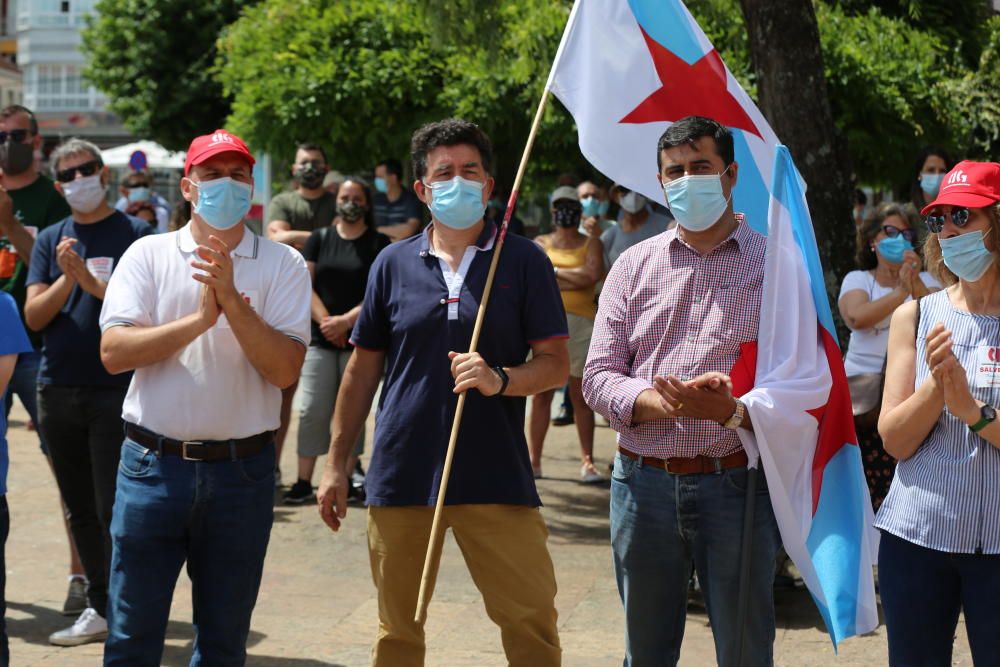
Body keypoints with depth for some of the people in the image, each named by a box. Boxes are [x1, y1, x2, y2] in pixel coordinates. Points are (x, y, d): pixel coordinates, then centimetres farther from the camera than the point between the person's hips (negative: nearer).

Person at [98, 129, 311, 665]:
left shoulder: (282, 264, 2)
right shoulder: (149, 254, 4)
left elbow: (285, 369, -8)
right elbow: (114, 352, -7)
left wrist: (231, 299, -17)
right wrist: (200, 319, -15)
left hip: (242, 469, 0)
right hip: (153, 461, 0)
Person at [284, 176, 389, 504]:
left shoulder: (379, 244, 2)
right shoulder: (319, 238, 10)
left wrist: (346, 321, -14)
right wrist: (326, 320, -9)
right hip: (320, 339, 2)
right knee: (312, 410, -1)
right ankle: (303, 482, 2)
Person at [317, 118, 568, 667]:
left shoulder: (523, 261, 2)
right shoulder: (394, 263, 8)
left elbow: (556, 365, -1)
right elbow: (363, 369, 12)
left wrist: (500, 379, -22)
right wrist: (336, 463, 9)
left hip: (497, 475, -2)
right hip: (401, 473, 2)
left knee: (532, 622, -4)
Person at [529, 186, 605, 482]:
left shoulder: (590, 243, 11)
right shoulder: (541, 243, 15)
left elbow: (593, 274, -7)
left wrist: (554, 271, -2)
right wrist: (574, 277, -7)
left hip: (581, 323, -1)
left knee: (581, 395, -1)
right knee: (541, 392, -1)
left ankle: (587, 462, 3)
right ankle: (534, 460, 2)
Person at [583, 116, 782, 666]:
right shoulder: (635, 264, 10)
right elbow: (598, 376, 3)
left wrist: (730, 411, -25)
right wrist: (667, 402, -16)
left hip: (736, 483, -3)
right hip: (643, 481, 3)